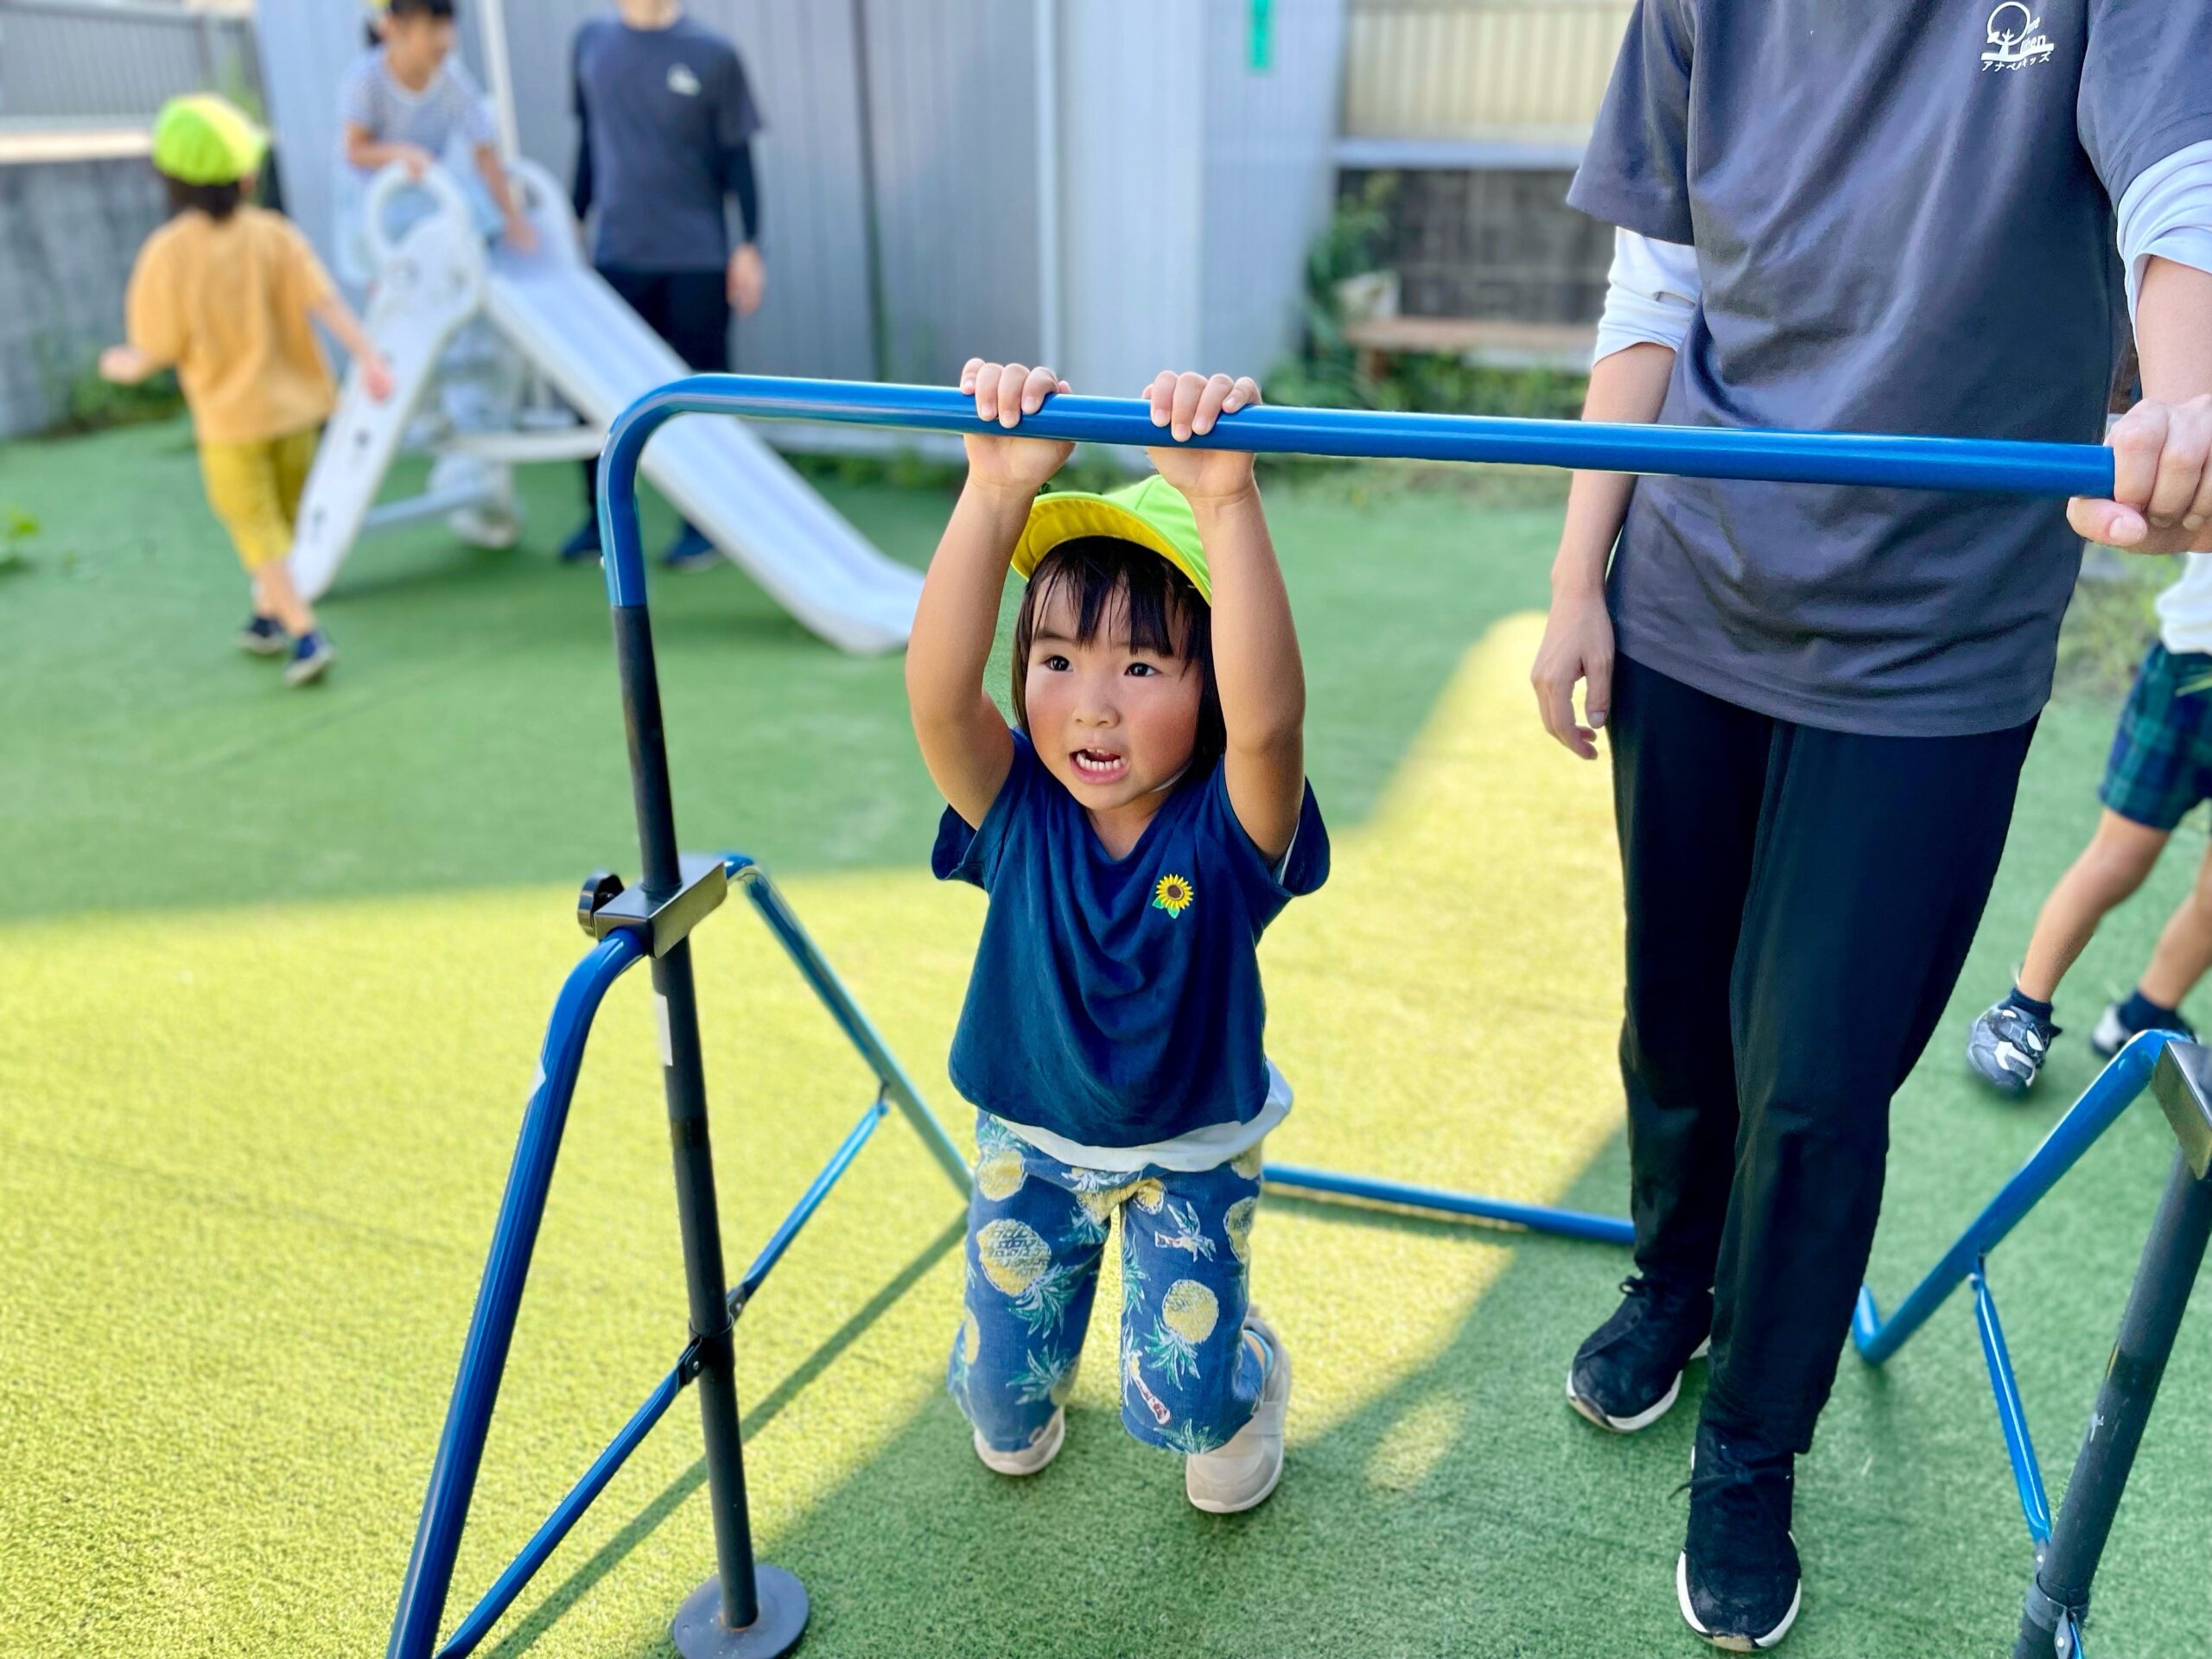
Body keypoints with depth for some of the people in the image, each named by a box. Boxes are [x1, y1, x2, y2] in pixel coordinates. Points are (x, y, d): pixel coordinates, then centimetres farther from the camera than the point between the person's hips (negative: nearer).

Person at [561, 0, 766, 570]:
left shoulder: (713, 56, -2)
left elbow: (737, 159, 1)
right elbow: (589, 143, 17)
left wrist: (748, 247, -4)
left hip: (697, 260, -3)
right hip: (617, 256, 3)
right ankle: (599, 518, 17)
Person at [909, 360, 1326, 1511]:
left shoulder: (1228, 828, -28)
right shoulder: (1017, 809, -24)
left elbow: (1268, 716, -51)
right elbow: (936, 693, -44)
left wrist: (1224, 501, -62)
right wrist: (996, 490, -57)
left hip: (1192, 1150, -2)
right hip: (1029, 1137, 2)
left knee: (1176, 1404, 1)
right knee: (1002, 1393, 13)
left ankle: (1248, 1375, 37)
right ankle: (1024, 1385, 51)